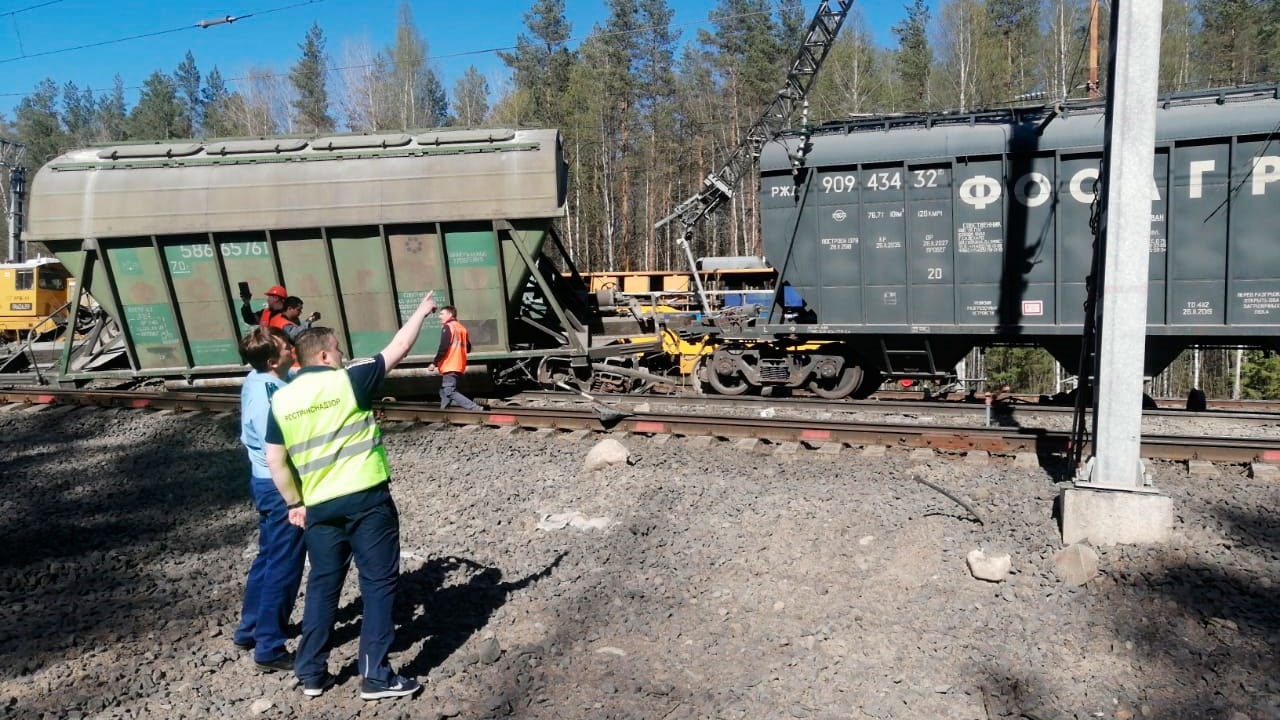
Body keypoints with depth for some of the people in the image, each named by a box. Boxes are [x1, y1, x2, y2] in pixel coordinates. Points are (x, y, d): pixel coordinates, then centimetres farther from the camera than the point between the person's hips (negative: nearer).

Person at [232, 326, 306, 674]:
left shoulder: (256, 381, 2)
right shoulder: (269, 398, -27)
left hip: (264, 480, 10)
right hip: (282, 487, -10)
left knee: (268, 558, 23)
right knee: (283, 568, 2)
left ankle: (250, 630, 37)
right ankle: (269, 649, 14)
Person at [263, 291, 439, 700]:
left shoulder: (281, 399, 5)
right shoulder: (349, 380, -8)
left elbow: (275, 461, 6)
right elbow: (397, 350, -1)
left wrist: (294, 503, 16)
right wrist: (422, 312, 12)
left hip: (320, 507, 5)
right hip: (367, 499, -5)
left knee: (323, 584, 17)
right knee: (378, 582, 4)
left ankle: (312, 673, 25)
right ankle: (375, 676, 7)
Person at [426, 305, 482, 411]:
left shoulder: (447, 327, -8)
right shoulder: (462, 328, 15)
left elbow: (443, 348, -17)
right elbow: (468, 348, 17)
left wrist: (434, 363, -12)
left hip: (449, 366, -9)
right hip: (459, 366, 9)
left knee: (450, 392, -11)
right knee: (444, 392, 16)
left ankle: (476, 409, -20)